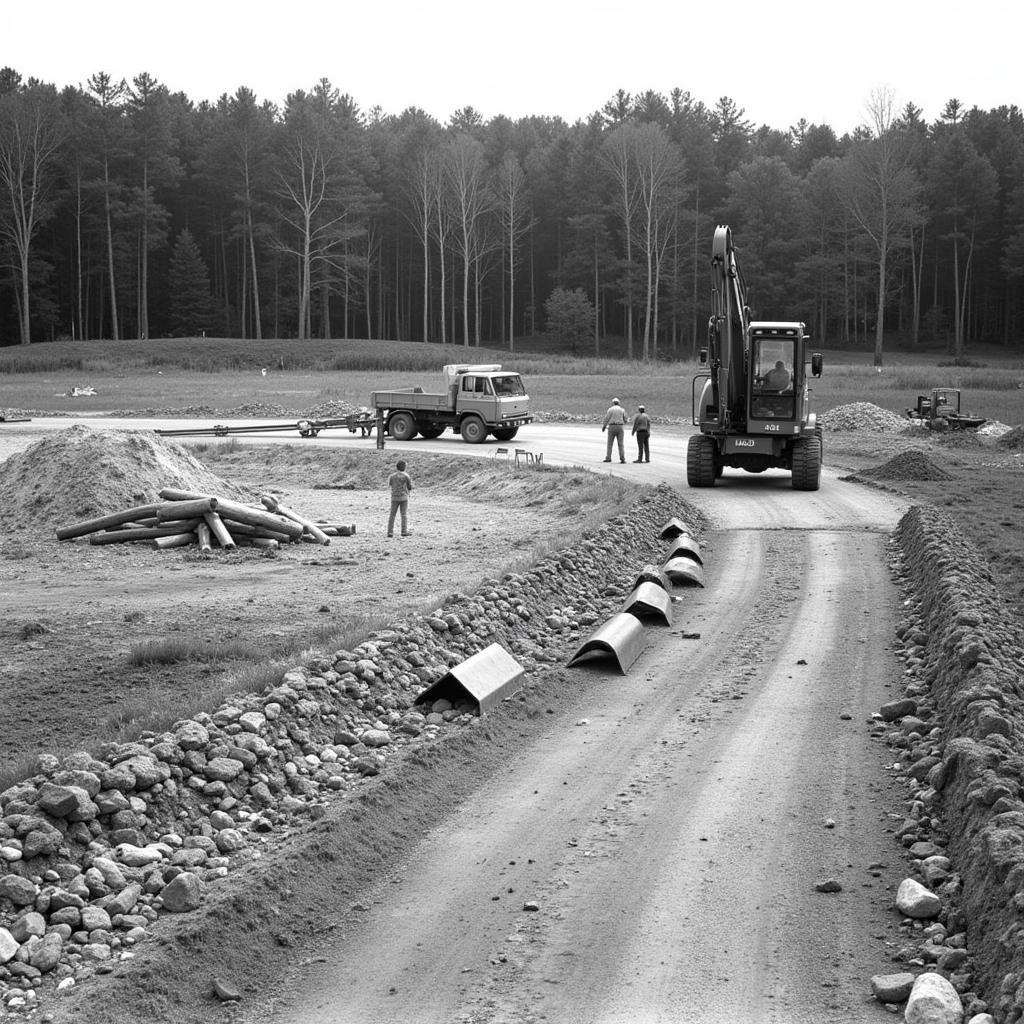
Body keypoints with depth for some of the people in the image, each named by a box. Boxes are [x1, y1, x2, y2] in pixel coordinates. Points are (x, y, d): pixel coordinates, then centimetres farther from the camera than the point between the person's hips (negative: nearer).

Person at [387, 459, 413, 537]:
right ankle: (404, 531, -2)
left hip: (394, 498, 2)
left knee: (392, 515, 6)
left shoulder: (392, 476, 0)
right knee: (404, 515, 4)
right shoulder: (406, 476, -6)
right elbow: (410, 487, 1)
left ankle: (390, 532, 0)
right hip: (404, 497, -2)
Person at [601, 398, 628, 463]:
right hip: (620, 427, 2)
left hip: (612, 427, -2)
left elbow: (606, 419, -6)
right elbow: (625, 420, 10)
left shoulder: (610, 409, -3)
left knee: (610, 443, 6)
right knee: (620, 444, 1)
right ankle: (622, 459, -9)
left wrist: (603, 426, 7)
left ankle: (608, 458, 3)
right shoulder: (622, 410, 7)